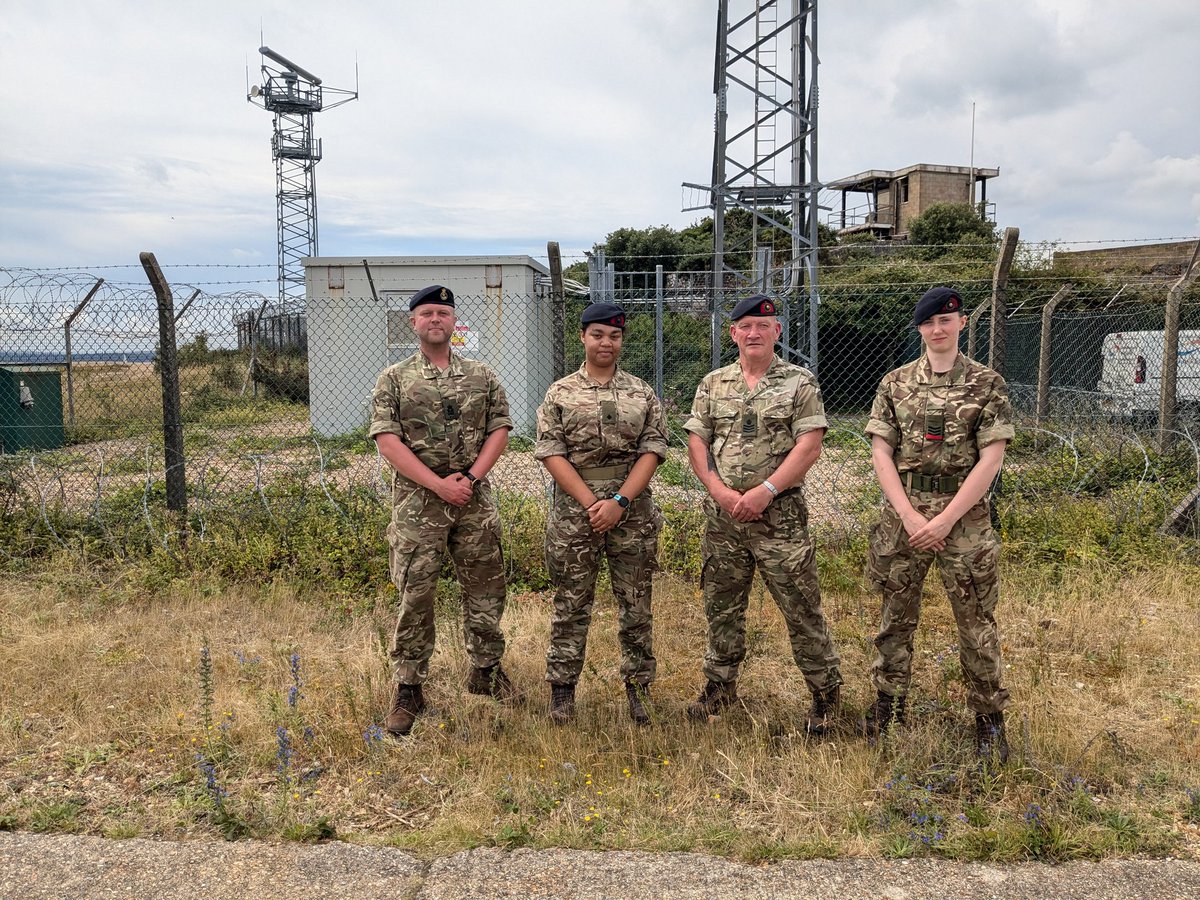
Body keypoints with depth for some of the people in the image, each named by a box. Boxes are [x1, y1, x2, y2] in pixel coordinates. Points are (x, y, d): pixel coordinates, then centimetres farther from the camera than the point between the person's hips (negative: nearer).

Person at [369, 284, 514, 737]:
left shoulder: (482, 376, 10)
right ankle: (408, 688, 12)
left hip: (474, 498, 3)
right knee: (414, 595, 0)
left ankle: (486, 669, 28)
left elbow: (499, 430, 5)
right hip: (417, 501, -2)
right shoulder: (394, 379, 2)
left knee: (485, 588, 10)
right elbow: (387, 440, -7)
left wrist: (470, 476, -10)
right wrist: (438, 484, -14)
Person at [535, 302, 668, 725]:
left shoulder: (642, 393, 7)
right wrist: (590, 502, -13)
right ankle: (562, 689, 18)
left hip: (632, 510, 1)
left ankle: (638, 686, 21)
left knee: (636, 603, 8)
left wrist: (619, 501, -13)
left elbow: (652, 451, -2)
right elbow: (551, 454, -4)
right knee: (571, 604, 6)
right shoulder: (559, 393, 3)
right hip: (574, 508, -1)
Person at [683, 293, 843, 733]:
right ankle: (721, 684, 30)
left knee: (801, 606, 1)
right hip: (722, 513, 4)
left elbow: (809, 446, -9)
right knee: (721, 605, 13)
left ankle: (825, 690, 18)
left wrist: (765, 490, -17)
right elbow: (696, 442, 6)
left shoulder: (799, 383, -1)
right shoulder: (712, 384, 10)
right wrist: (719, 491, -9)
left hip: (780, 513, -3)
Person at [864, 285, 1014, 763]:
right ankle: (889, 702, 27)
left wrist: (945, 520, -13)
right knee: (896, 614, 11)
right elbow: (881, 453, 1)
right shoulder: (895, 383, 5)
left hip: (964, 516, -2)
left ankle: (989, 716, 21)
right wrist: (909, 516, -10)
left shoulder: (987, 384, -1)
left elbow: (991, 459, -7)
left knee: (975, 620, 5)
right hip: (902, 513, 2)